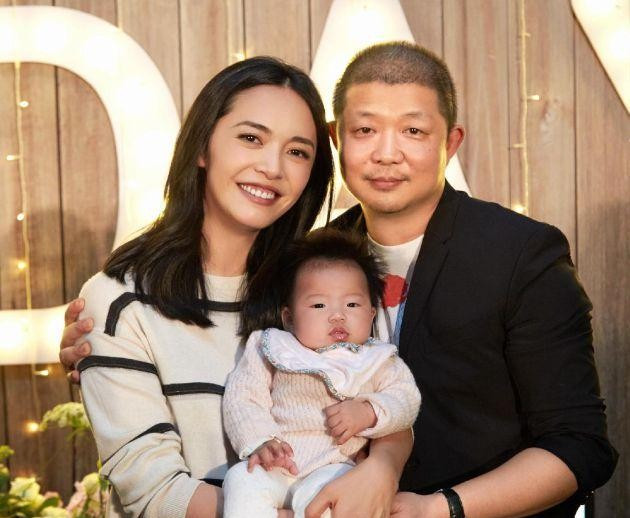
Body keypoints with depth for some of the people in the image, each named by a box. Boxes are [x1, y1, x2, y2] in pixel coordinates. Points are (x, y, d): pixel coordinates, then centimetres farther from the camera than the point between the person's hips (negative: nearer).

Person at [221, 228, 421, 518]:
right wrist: (260, 441, -15)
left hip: (331, 465, -1)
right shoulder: (272, 349, 9)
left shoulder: (377, 361, 13)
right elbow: (241, 397, 3)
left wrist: (368, 412, -14)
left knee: (322, 493, -34)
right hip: (273, 464, 1)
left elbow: (406, 399, 6)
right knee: (243, 480, -30)